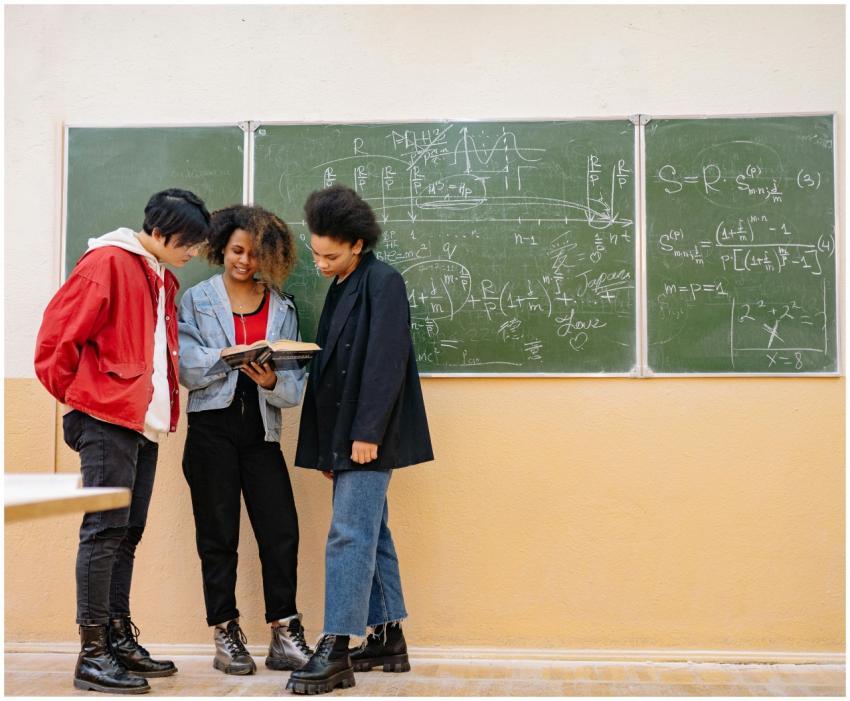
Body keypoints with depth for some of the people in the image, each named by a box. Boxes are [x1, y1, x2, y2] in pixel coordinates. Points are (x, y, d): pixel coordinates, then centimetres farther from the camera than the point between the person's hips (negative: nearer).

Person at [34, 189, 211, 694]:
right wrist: (78, 396, -2)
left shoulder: (163, 279, 19)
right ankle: (93, 653, -3)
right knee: (105, 528, -8)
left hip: (145, 422, 8)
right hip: (107, 419, -8)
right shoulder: (108, 263, -8)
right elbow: (58, 335, -11)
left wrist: (164, 405, 12)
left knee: (127, 532, 11)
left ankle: (119, 638, 19)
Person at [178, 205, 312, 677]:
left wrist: (272, 380, -18)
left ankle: (284, 637, 6)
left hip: (261, 430, 2)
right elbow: (186, 368, -5)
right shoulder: (196, 300, 6)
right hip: (212, 428, -2)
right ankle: (225, 637, 14)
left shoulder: (282, 308, 10)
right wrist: (228, 356, -19)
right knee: (218, 535, 4)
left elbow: (295, 383, 3)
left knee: (282, 532, -4)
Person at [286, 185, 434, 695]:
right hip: (344, 435, 9)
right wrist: (329, 447, 15)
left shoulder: (383, 282, -9)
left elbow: (385, 362, -17)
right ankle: (388, 640, 20)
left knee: (350, 536, -9)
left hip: (368, 438, -9)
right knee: (371, 535, 12)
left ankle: (335, 652, -6)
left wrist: (366, 433, -21)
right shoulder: (341, 288, 18)